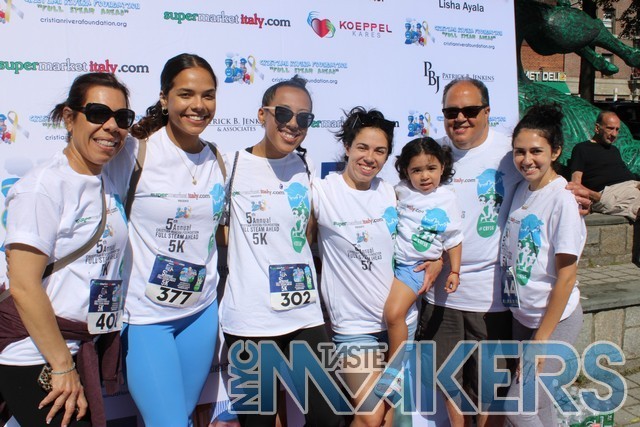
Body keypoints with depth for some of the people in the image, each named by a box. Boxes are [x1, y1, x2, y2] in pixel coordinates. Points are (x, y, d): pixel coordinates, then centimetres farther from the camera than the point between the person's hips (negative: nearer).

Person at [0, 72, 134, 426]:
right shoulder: (44, 185, -15)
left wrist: (111, 347, 13)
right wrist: (62, 367, -16)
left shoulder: (111, 188, 8)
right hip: (37, 358, -7)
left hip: (85, 351, 7)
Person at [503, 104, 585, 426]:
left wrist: (541, 339, -16)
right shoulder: (522, 190, 3)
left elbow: (566, 277, -18)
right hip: (522, 315, 7)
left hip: (555, 319, -7)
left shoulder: (563, 200, -19)